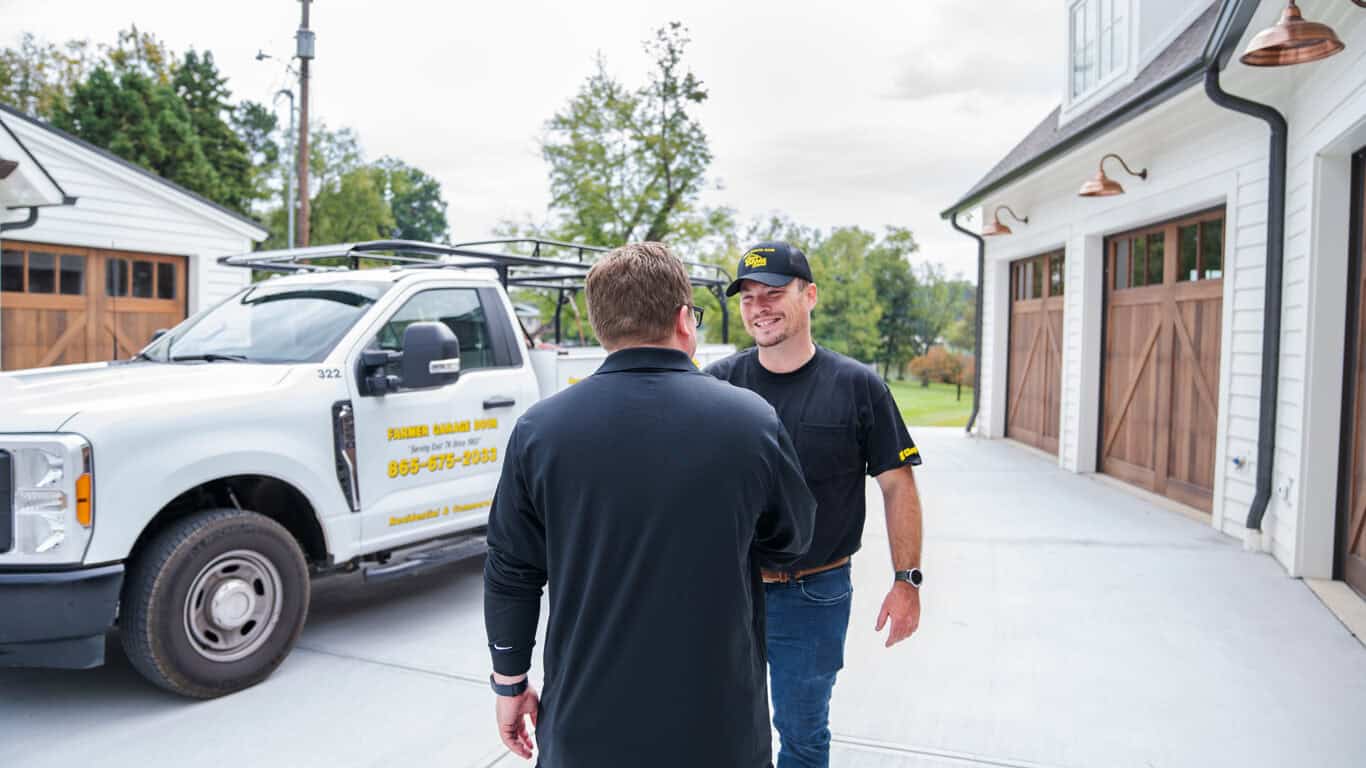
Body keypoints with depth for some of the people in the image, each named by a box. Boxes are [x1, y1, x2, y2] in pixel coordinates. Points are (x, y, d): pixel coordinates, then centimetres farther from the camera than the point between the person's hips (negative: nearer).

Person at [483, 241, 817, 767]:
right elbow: (790, 543, 1)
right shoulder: (752, 420, -13)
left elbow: (510, 574, -4)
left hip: (585, 724, 1)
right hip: (717, 724, 0)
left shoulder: (539, 429, -11)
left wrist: (510, 683, 10)